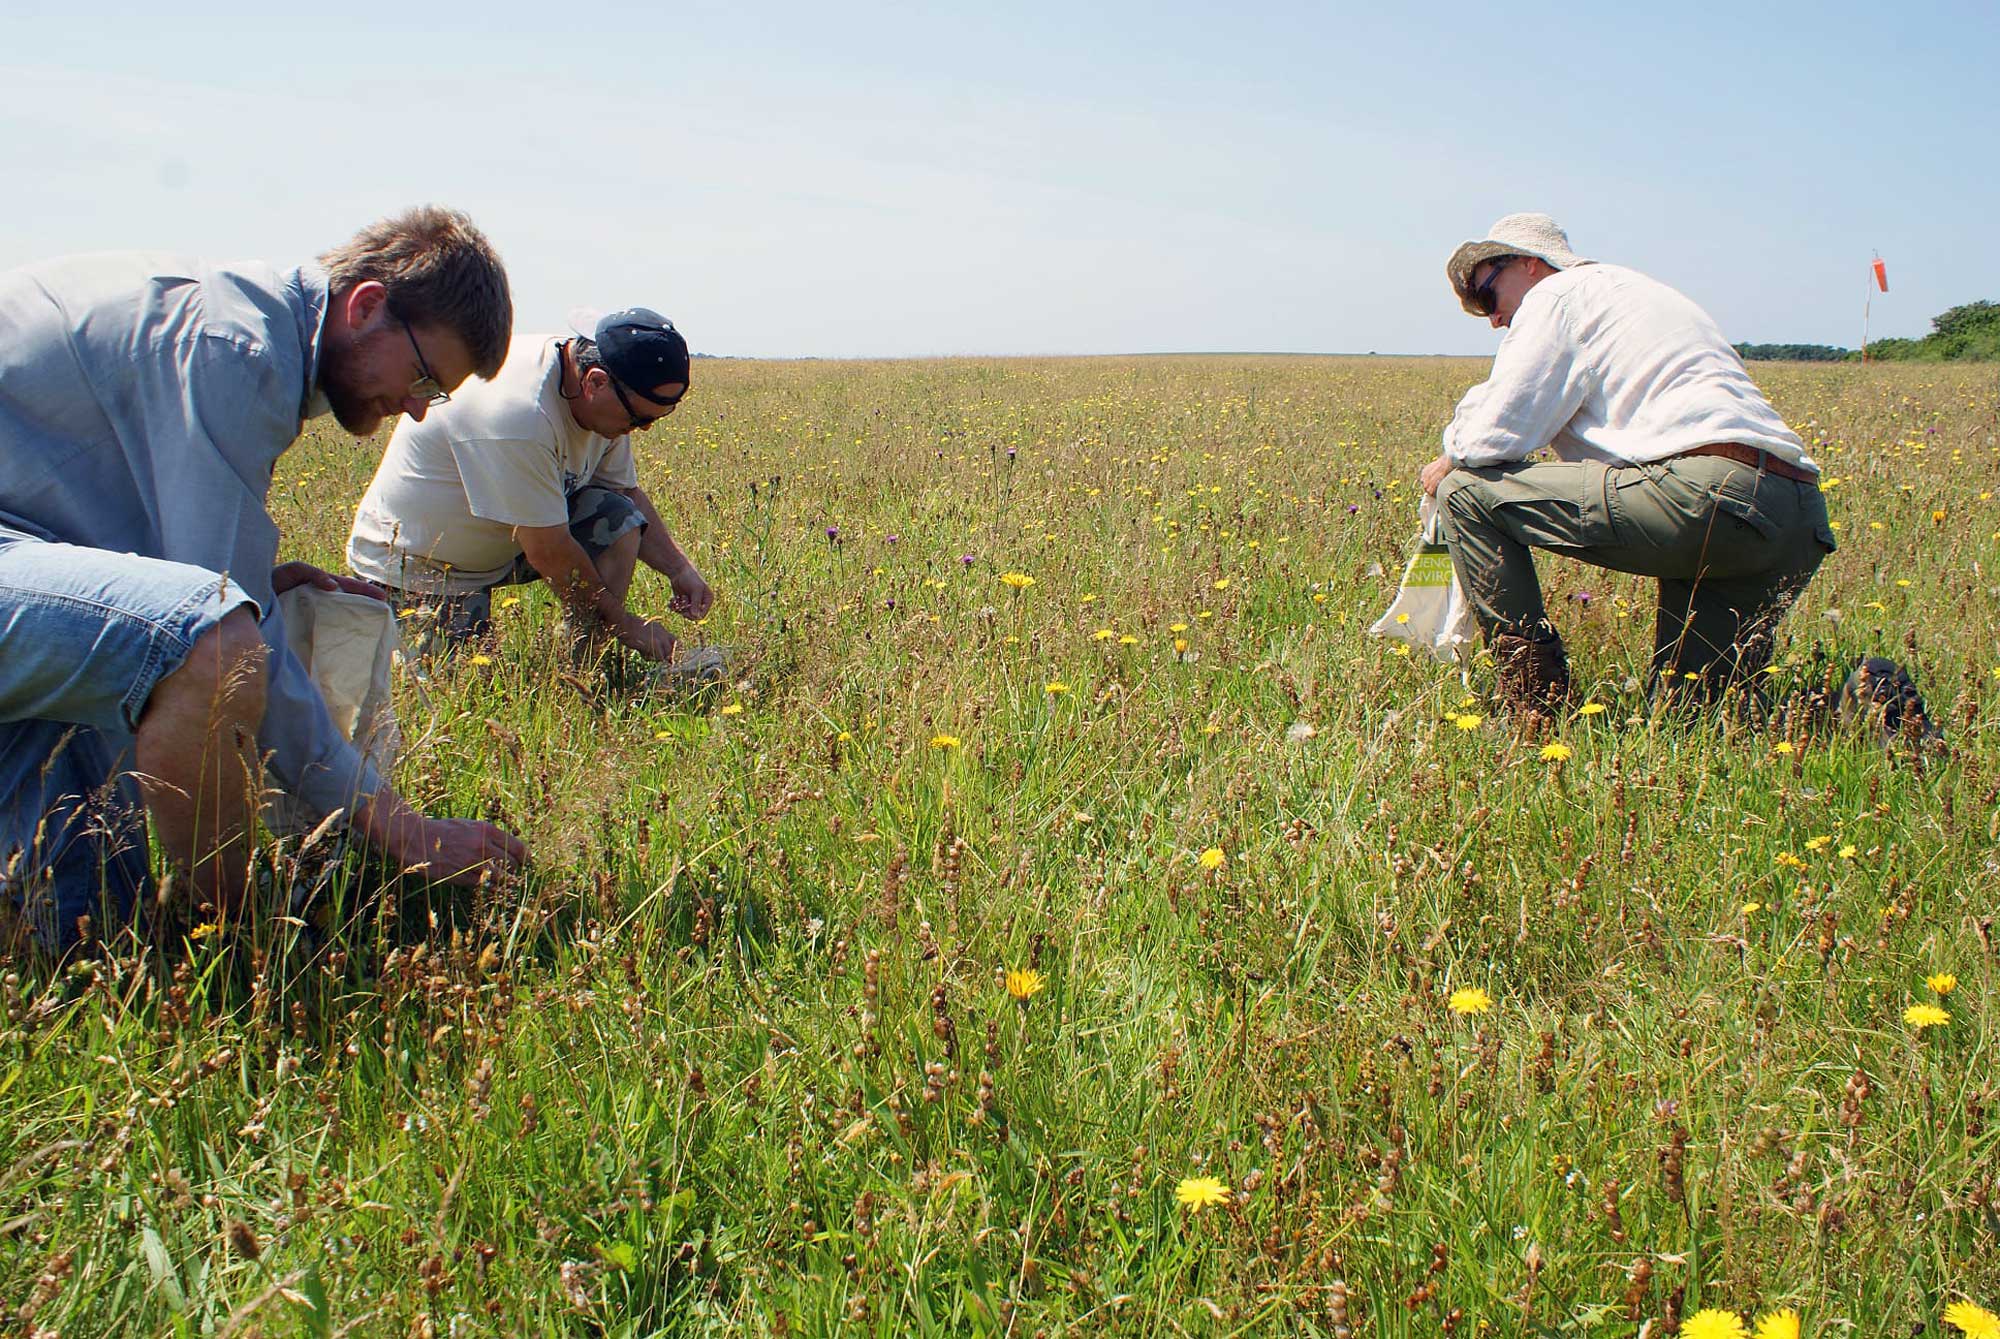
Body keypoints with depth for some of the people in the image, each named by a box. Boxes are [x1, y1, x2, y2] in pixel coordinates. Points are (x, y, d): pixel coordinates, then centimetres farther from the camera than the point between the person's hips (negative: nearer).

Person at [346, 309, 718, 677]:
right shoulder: (518, 413, -35)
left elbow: (628, 494, 7)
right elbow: (550, 553, -29)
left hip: (501, 540, 8)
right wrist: (625, 623, -18)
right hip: (414, 563, -8)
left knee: (618, 518, -12)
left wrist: (680, 569, -7)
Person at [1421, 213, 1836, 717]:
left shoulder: (1558, 293, 6)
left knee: (1467, 490, -2)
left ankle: (1534, 704, -4)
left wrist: (1448, 465, 19)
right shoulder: (1636, 292, 34)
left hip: (1705, 497, -10)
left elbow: (1493, 437, -4)